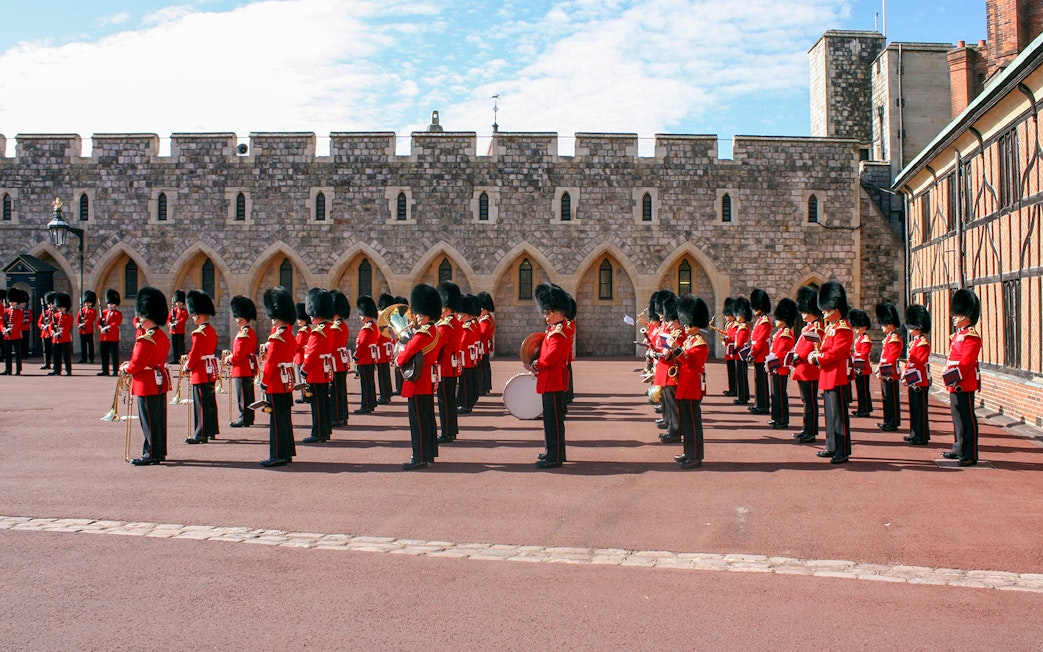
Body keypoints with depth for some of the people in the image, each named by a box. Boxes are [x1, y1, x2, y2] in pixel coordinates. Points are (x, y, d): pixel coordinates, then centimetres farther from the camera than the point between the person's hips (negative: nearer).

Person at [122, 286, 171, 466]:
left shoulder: (145, 340, -20)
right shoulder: (163, 336, 9)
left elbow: (136, 364, -19)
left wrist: (125, 368, 1)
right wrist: (131, 364, 11)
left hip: (147, 385, -9)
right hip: (161, 381, 9)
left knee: (149, 420, -2)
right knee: (159, 418, 13)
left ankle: (151, 454, 4)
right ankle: (160, 451, 21)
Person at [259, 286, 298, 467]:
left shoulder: (277, 336, -18)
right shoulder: (288, 334, 11)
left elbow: (271, 362, -18)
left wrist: (264, 383, -12)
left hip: (276, 383, -9)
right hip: (287, 382, 9)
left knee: (277, 419, -4)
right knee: (284, 418, 15)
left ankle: (278, 456, 1)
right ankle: (287, 452, 22)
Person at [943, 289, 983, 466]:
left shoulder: (971, 336, -13)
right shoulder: (958, 335, 17)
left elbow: (965, 363, -20)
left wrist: (954, 378, -21)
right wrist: (949, 379, 14)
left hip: (964, 384, -10)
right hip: (955, 385, 10)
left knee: (967, 419, -5)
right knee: (957, 418, 16)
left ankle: (970, 455, -1)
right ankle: (959, 449, 25)